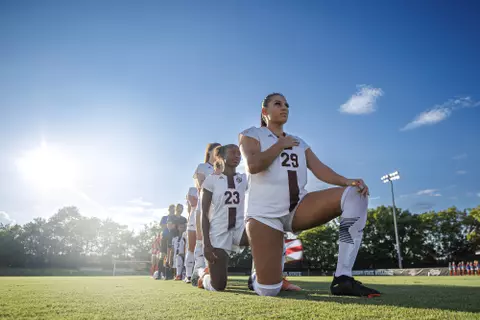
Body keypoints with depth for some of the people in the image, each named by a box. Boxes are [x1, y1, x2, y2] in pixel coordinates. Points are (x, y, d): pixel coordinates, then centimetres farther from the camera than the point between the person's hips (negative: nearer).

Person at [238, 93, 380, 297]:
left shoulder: (299, 142, 21)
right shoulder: (251, 135, 6)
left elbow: (318, 168, 5)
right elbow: (253, 165, -15)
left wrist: (347, 181, -13)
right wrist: (281, 144, -4)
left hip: (298, 208, 5)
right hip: (265, 213, -5)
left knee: (355, 193, -17)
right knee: (269, 291, -13)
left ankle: (343, 278, -20)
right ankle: (257, 278, 30)